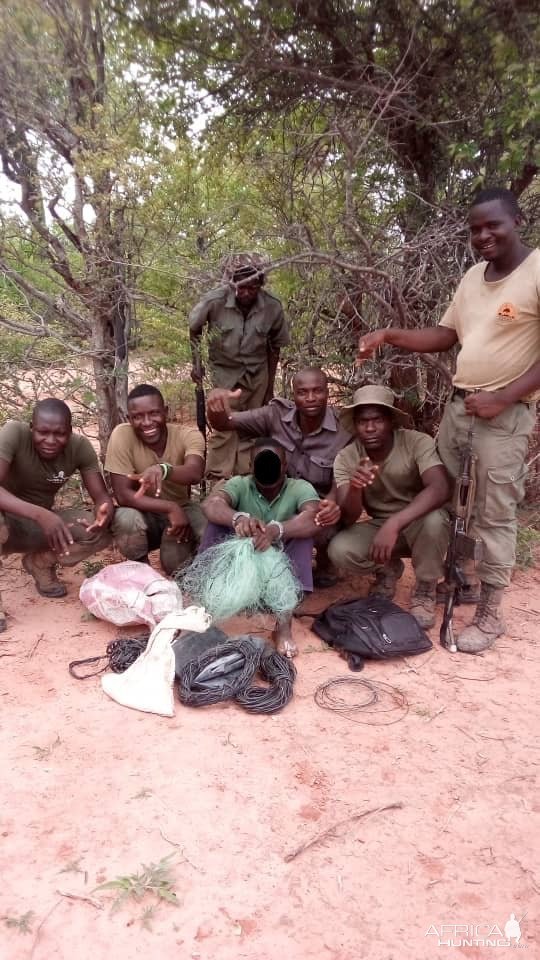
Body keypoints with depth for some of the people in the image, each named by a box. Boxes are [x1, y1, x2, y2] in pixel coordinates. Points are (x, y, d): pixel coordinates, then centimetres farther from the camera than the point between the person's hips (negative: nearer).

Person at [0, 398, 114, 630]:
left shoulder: (80, 447, -14)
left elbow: (101, 495, -14)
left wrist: (105, 511, -39)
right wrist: (40, 514, -50)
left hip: (42, 523, 5)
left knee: (101, 529, -20)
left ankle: (40, 562, 7)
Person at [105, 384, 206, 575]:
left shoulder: (189, 435, -17)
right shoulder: (122, 435, -19)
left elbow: (195, 474, -38)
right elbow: (122, 495, -23)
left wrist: (163, 469, -59)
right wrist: (170, 508, -32)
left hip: (181, 511, 1)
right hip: (144, 514, -1)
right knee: (126, 518, -34)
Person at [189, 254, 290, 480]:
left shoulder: (273, 307, -18)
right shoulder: (215, 300, -23)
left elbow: (274, 347, -2)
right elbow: (194, 329, -3)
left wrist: (270, 385, 4)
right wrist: (197, 363, -8)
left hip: (257, 372, 2)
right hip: (225, 370, -2)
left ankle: (244, 475, 19)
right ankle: (217, 477, 4)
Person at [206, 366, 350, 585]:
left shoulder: (343, 430, -16)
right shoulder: (277, 415, -10)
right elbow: (224, 423, -11)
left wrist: (332, 503, -40)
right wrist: (216, 401, -36)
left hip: (320, 508, -3)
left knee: (324, 529, -36)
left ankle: (324, 560, 4)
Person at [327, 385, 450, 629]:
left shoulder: (418, 442, -23)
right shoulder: (346, 458, -15)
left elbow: (440, 488, -39)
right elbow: (349, 519, -21)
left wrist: (394, 524, -50)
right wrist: (354, 489, -44)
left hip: (418, 523, -2)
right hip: (380, 526, 3)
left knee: (434, 519, -37)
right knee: (338, 550, -25)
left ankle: (425, 590, -8)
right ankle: (388, 569, 9)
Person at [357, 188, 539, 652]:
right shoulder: (473, 276, 13)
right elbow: (446, 335, 17)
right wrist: (390, 335, 4)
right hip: (458, 403, 7)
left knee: (495, 514, -1)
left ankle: (489, 614, 10)